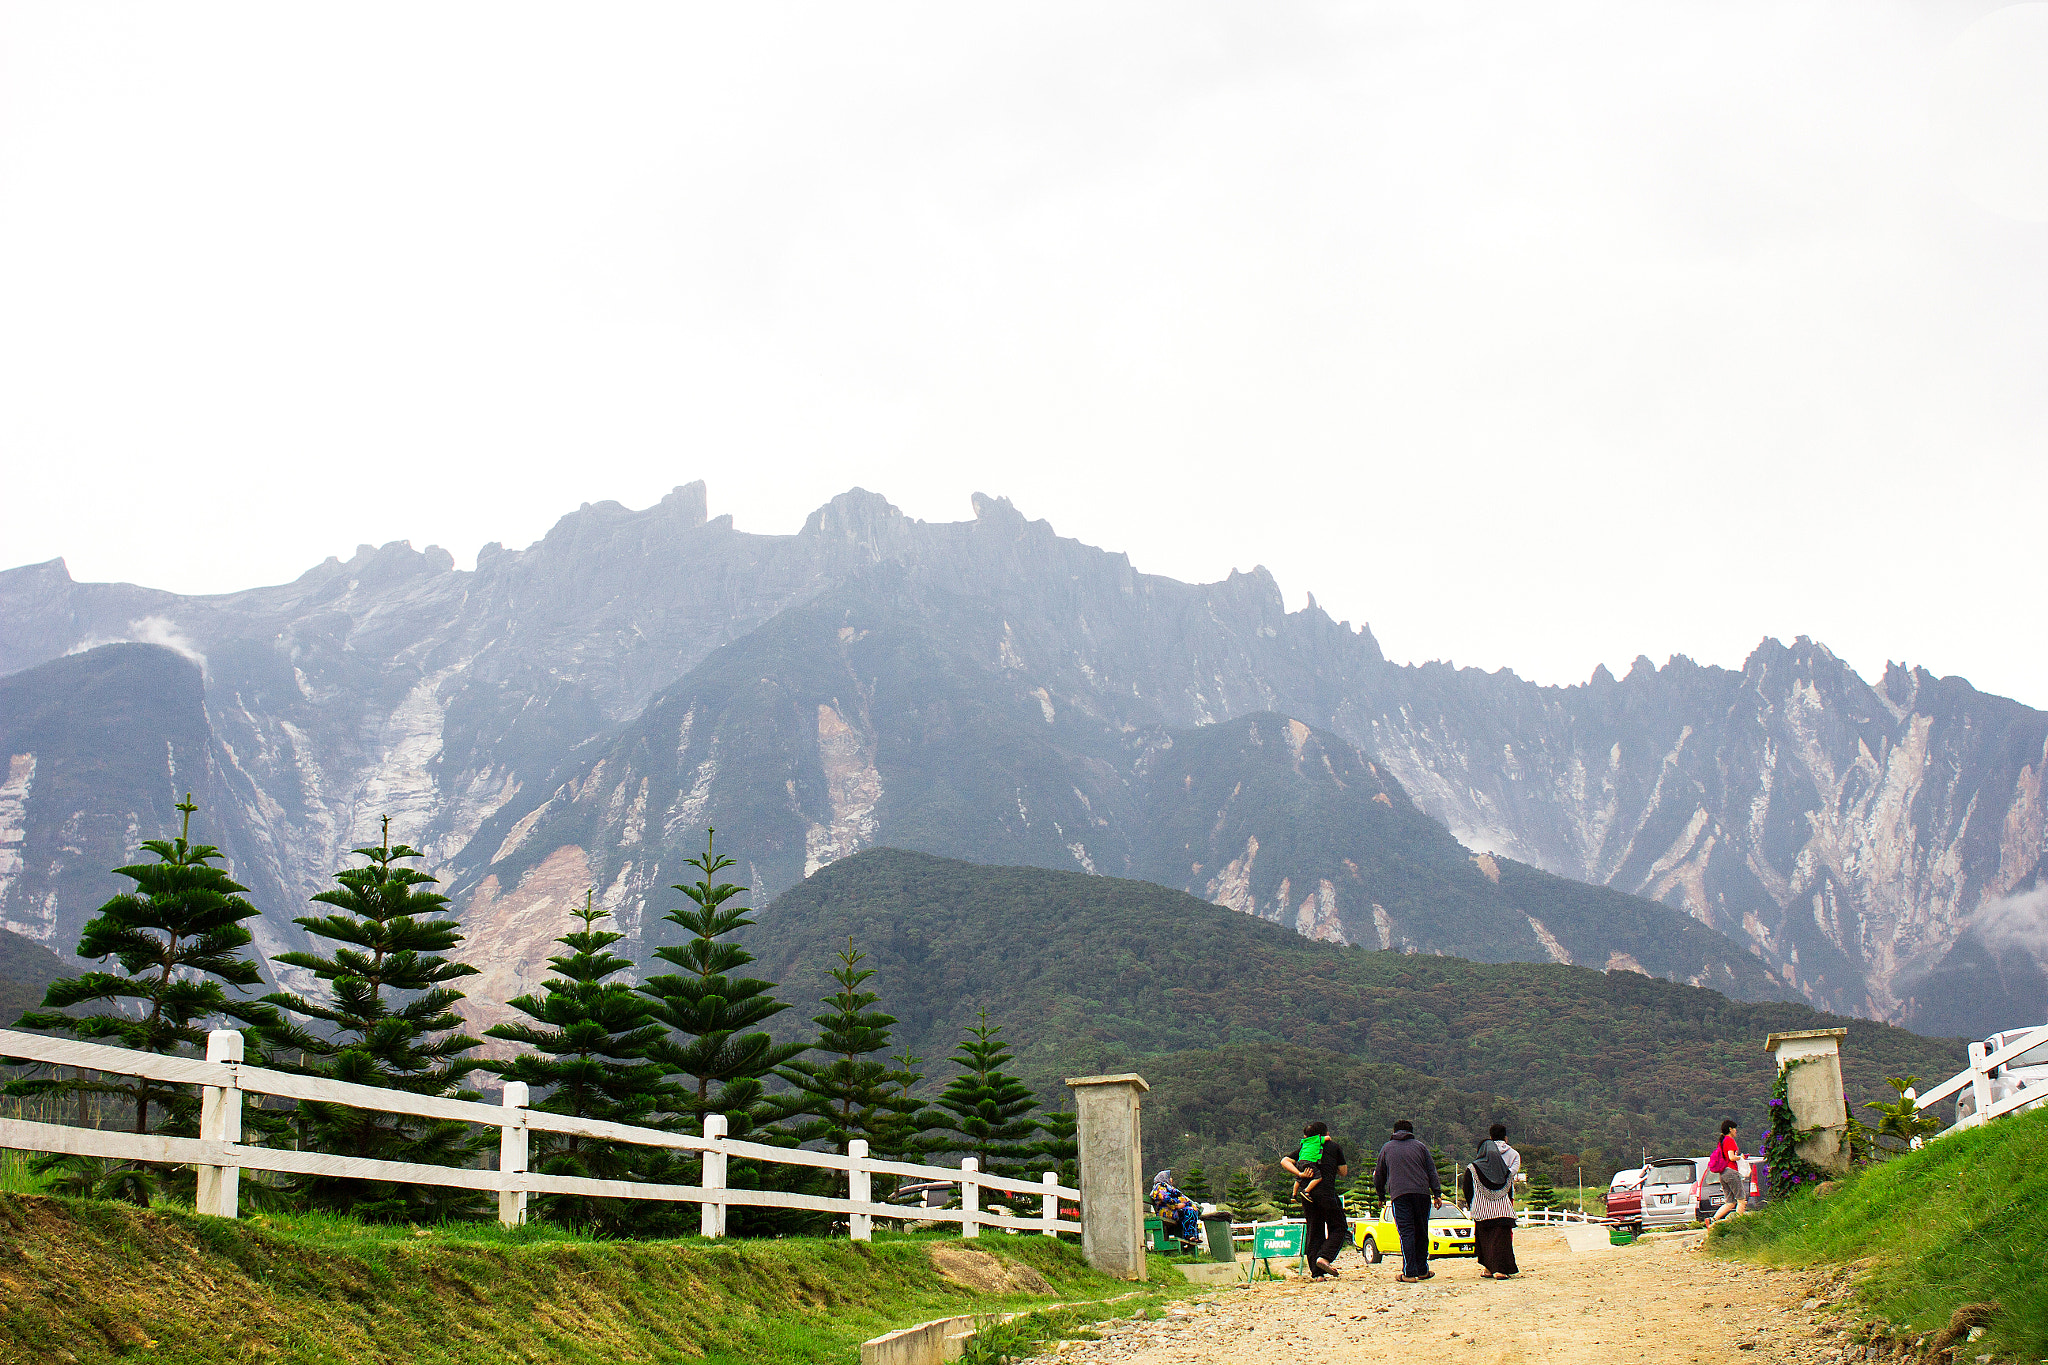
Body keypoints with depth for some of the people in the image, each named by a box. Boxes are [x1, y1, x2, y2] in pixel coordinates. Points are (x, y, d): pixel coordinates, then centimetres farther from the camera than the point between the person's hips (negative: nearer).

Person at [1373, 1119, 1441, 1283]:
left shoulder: (1387, 1148, 17)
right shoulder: (1420, 1147, 16)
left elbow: (1379, 1176, 20)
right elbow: (1431, 1171, 10)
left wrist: (1381, 1195, 31)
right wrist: (1437, 1194, 7)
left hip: (1399, 1195, -1)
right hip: (1422, 1193, 1)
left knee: (1406, 1233, -6)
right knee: (1421, 1232, 12)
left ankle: (1409, 1273, -13)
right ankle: (1422, 1270, 17)